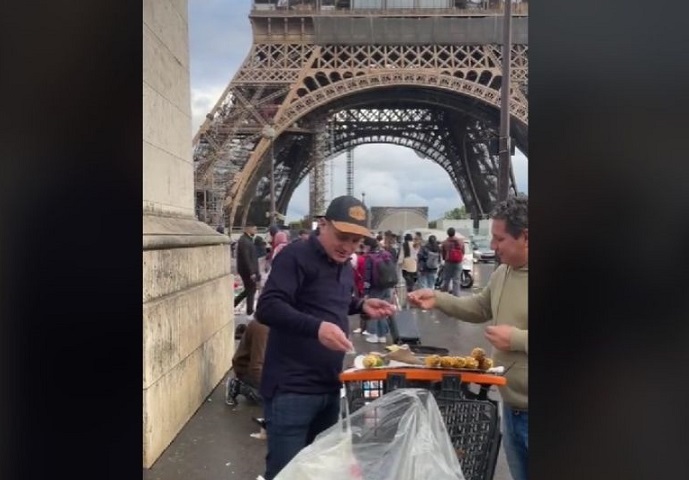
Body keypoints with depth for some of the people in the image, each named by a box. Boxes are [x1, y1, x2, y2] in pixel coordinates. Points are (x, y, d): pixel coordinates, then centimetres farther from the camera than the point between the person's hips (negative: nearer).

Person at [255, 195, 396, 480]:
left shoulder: (344, 266, 12)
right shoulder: (296, 256, -14)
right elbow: (268, 308, -25)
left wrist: (361, 305, 8)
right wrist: (316, 327, -38)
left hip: (329, 387, 8)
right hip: (292, 389, -8)